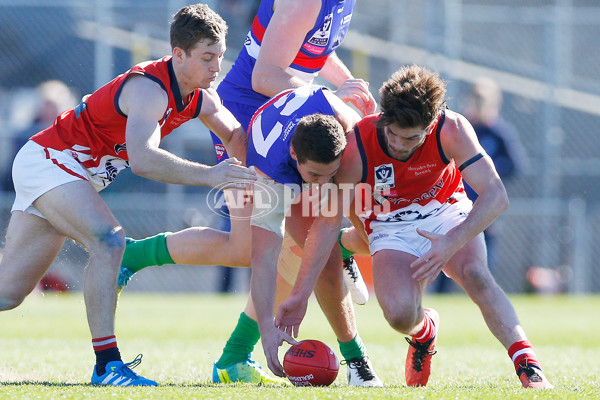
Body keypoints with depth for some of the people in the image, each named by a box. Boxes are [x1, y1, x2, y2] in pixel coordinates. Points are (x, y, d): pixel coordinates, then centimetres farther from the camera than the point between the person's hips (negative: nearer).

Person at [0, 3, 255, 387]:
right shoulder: (149, 88, -27)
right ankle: (107, 365, -29)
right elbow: (142, 159, -42)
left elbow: (237, 136, 11)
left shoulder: (200, 96, 0)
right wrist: (209, 175, -46)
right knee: (109, 241, -29)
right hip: (48, 158, -9)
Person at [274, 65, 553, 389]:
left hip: (446, 215, 0)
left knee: (474, 273, -33)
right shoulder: (357, 148, -25)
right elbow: (327, 222, -18)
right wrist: (300, 295, -20)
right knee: (400, 313, -26)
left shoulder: (452, 130, -26)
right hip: (391, 227, 0)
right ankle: (424, 332, 11)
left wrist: (453, 243, -43)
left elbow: (495, 195, -29)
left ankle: (528, 366, -31)